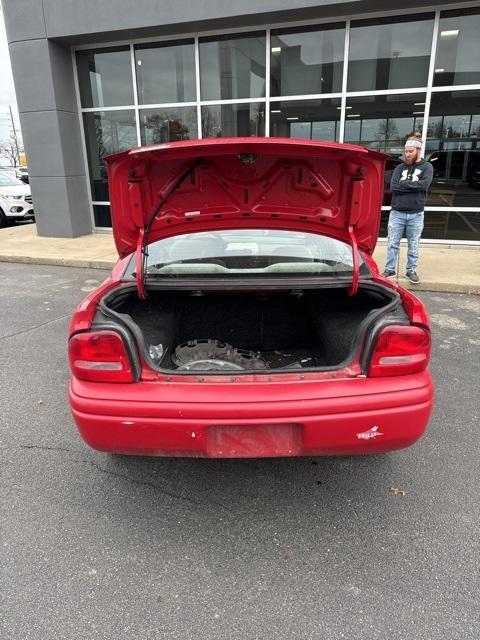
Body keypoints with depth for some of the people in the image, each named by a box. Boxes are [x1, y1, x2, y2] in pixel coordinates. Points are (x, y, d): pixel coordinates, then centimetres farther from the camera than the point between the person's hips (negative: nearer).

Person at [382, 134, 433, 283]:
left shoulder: (426, 167, 3)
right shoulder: (400, 167, 8)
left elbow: (424, 184, -15)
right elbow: (393, 187, -6)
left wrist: (403, 183, -10)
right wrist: (413, 186, -11)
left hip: (416, 214, -1)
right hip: (397, 212, 1)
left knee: (413, 245, 7)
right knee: (392, 244, 4)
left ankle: (411, 270, 19)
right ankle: (390, 269, 15)